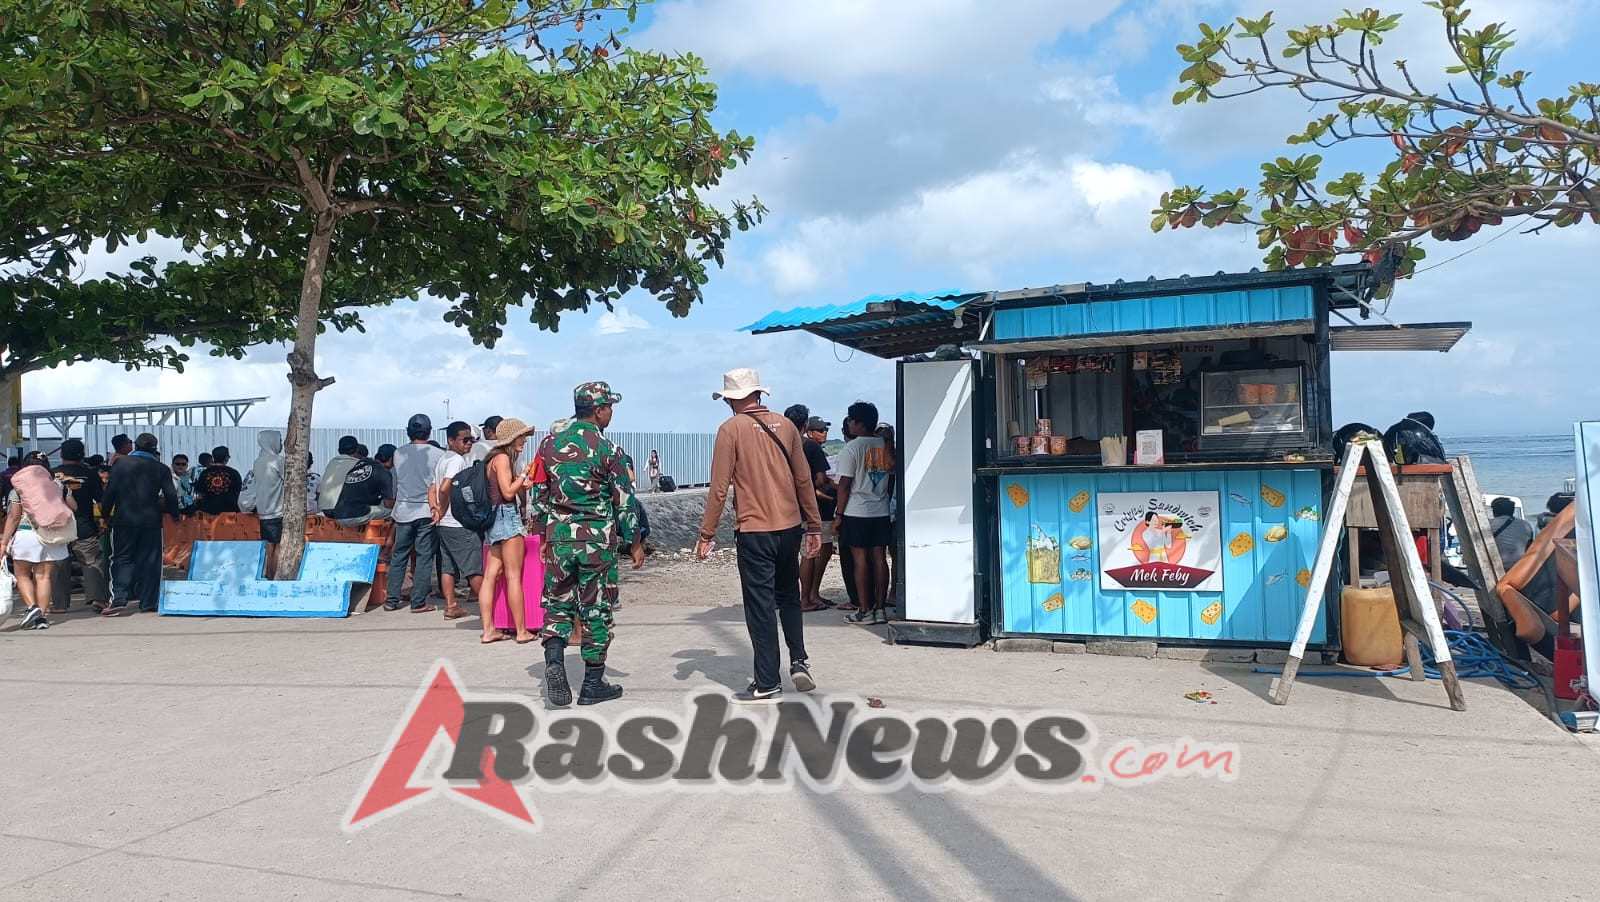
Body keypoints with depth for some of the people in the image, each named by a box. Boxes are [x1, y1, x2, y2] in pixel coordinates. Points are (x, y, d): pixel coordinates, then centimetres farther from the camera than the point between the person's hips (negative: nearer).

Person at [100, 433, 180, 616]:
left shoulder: (120, 464, 1)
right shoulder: (161, 468, 1)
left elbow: (110, 491, -1)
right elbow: (170, 495, -1)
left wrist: (106, 514, 9)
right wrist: (174, 514, 13)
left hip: (124, 520, 0)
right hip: (151, 520, 0)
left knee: (122, 559, 5)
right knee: (149, 562, 5)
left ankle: (119, 599, -10)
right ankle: (148, 603, 5)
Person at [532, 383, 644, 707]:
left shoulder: (550, 445, 4)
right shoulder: (608, 450, -8)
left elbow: (538, 495, 9)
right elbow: (624, 501, -5)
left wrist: (543, 535, 20)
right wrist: (636, 543, 4)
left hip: (558, 537, 3)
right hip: (597, 539, -3)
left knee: (558, 603, 14)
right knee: (596, 610, 6)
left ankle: (554, 660, -10)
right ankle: (593, 685, 13)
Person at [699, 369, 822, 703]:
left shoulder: (731, 428, -6)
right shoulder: (785, 425, 5)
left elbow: (719, 487, -8)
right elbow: (804, 479, 7)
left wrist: (706, 534, -2)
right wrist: (814, 526, 14)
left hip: (754, 531, -4)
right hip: (790, 527, 4)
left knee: (760, 606, 4)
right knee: (789, 596, 22)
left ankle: (767, 684, 9)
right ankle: (799, 661, 11)